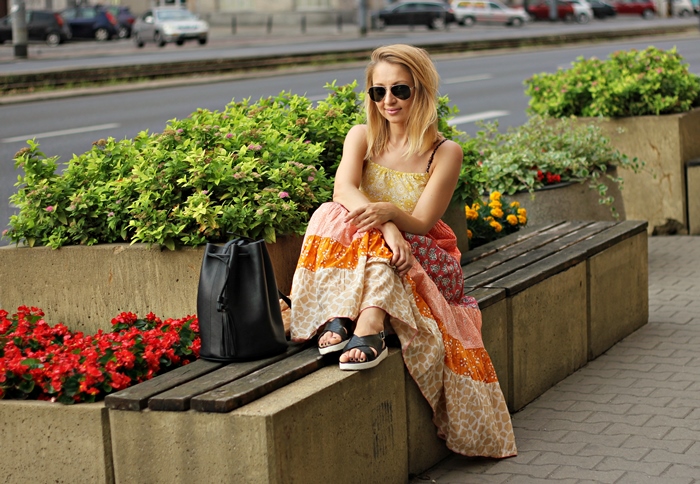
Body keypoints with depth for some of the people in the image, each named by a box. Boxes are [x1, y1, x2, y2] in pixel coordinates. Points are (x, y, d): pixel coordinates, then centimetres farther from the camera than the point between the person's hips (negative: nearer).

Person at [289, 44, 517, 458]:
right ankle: (338, 318, -44)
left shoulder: (446, 152, -5)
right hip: (361, 259, 3)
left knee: (371, 235, -33)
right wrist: (386, 227, -36)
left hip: (424, 263, -3)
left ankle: (369, 329, -54)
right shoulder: (363, 137, 4)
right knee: (332, 216, -27)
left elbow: (420, 223, -14)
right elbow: (344, 189, -17)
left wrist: (389, 211, -38)